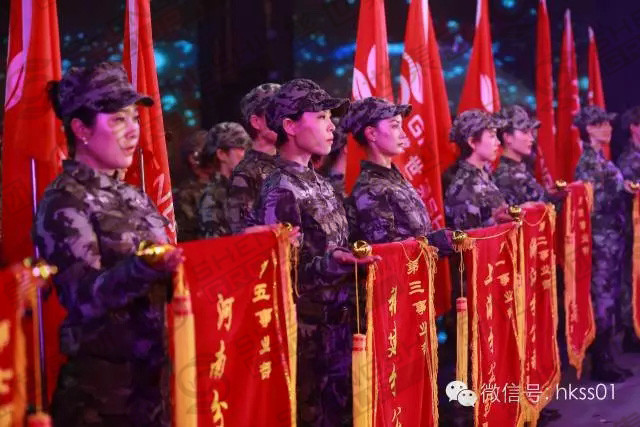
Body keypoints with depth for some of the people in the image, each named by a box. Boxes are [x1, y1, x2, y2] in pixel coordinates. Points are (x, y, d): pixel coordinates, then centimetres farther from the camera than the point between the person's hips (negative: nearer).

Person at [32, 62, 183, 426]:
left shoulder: (134, 197, 11)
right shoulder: (64, 202, -11)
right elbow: (85, 297, -21)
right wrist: (143, 268, -37)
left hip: (154, 376, 7)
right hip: (101, 385, -7)